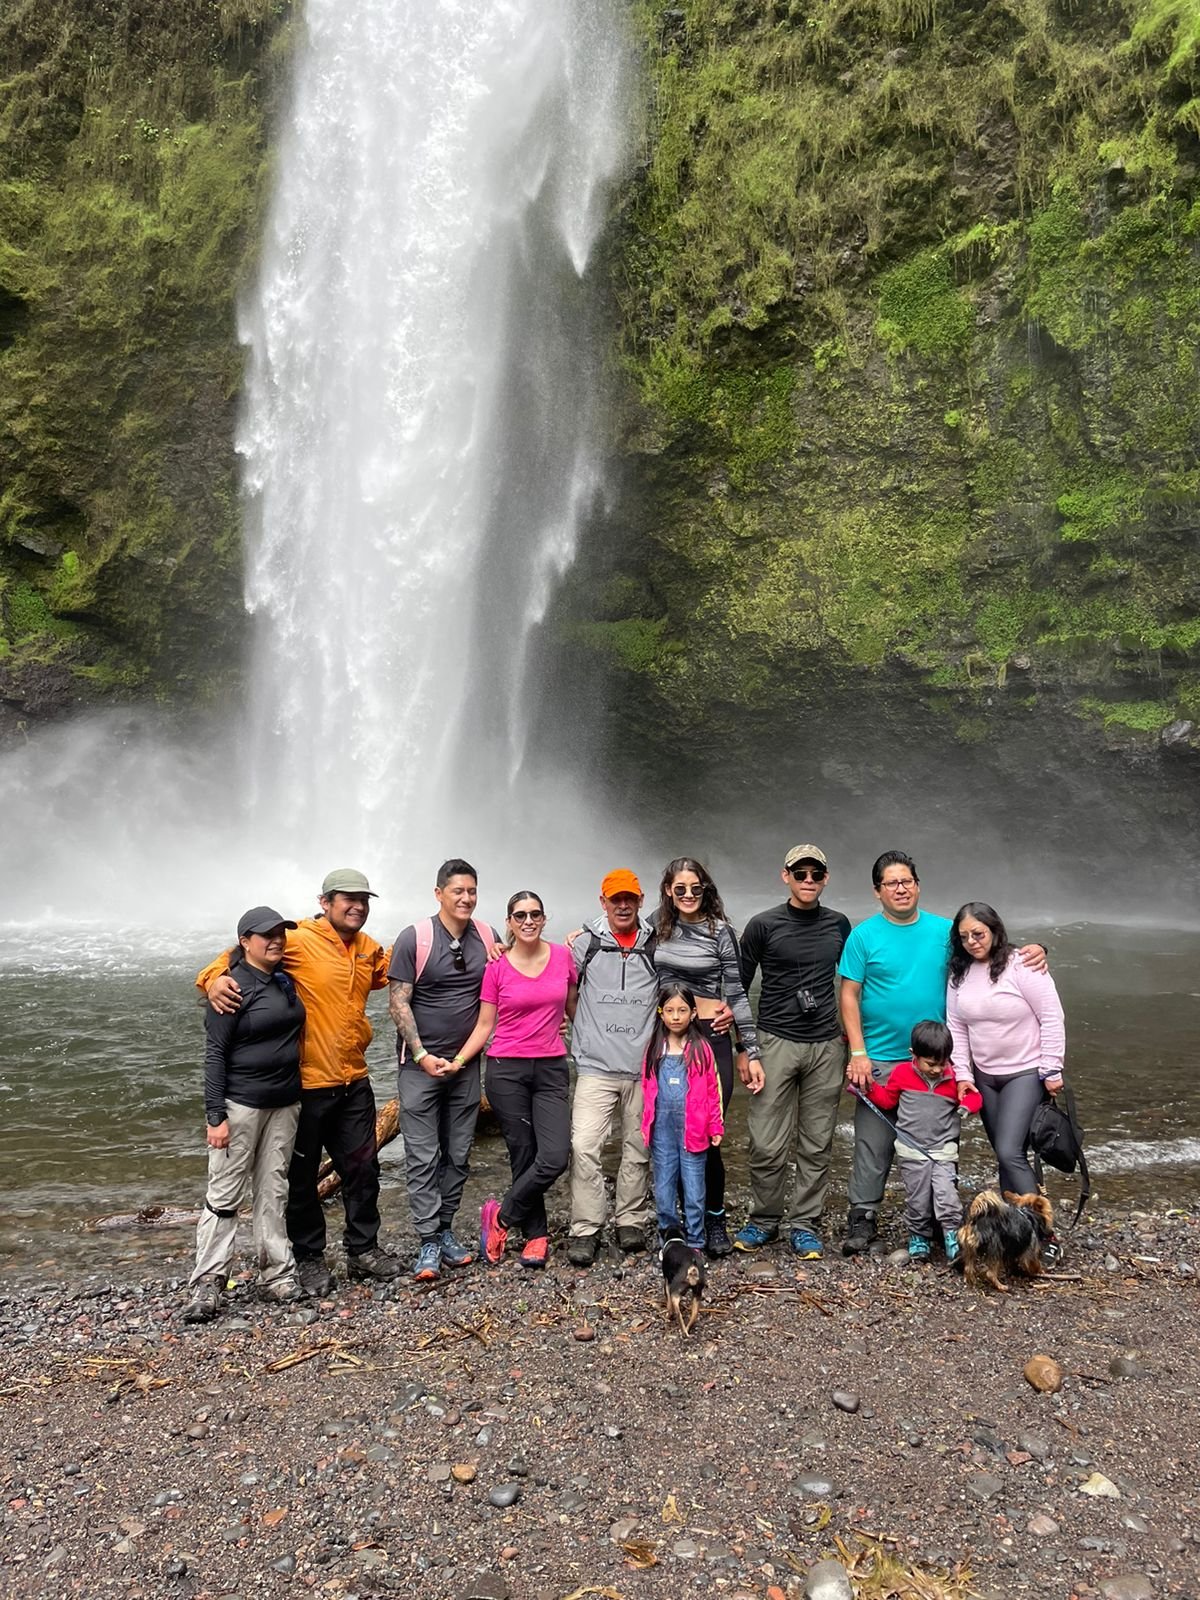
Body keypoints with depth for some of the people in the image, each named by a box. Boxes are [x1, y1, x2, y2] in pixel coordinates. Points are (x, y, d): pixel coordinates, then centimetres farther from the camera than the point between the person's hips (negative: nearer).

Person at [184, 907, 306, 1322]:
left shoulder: (287, 980, 9)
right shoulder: (232, 986, -11)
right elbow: (215, 1054, -12)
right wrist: (215, 1116, -16)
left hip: (284, 1104, 6)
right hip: (241, 1104, -6)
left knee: (273, 1191, 11)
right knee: (224, 1194, -1)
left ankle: (277, 1275, 18)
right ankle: (208, 1285, 6)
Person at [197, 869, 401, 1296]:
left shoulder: (368, 949, 8)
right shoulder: (298, 940, -14)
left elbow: (387, 972, 28)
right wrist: (216, 978, -34)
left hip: (353, 1081, 6)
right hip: (307, 1084, -6)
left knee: (362, 1167, 13)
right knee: (302, 1175, 9)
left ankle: (363, 1249, 30)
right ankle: (309, 1258, 26)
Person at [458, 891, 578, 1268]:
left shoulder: (563, 956, 2)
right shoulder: (496, 968, -3)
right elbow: (484, 1026, 1)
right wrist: (456, 1062, -11)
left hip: (551, 1069, 2)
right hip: (507, 1070, -2)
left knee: (556, 1158, -11)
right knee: (524, 1156, 3)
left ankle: (502, 1216, 11)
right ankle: (536, 1235, 23)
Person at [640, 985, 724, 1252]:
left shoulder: (701, 1049, -2)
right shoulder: (654, 1049, 4)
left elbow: (712, 1090, 1)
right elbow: (646, 1088, 9)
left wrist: (716, 1127, 1)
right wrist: (646, 1125, 8)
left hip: (693, 1130, -2)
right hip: (662, 1129, 2)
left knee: (694, 1189, 4)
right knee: (663, 1188, 9)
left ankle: (694, 1242, 16)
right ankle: (668, 1235, 23)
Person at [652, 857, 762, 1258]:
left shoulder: (720, 932, -3)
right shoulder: (656, 928, 6)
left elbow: (736, 995, -2)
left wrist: (752, 1051, -3)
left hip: (710, 1038, -3)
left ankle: (715, 1219, 17)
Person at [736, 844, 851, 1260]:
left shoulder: (839, 925, 9)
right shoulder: (764, 925, -1)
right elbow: (737, 987, 2)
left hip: (826, 1046, 3)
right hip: (776, 1042, -3)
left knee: (817, 1143, 6)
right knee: (767, 1144, -2)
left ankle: (805, 1224, 18)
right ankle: (764, 1219, 17)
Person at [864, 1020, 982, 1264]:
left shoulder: (954, 1078, -1)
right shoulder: (902, 1073, -2)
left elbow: (973, 1097, 9)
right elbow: (887, 1099, 10)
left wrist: (967, 1103, -14)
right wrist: (869, 1087, -6)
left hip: (944, 1150, 0)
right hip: (912, 1150, 0)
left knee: (946, 1195, -14)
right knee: (917, 1200, 4)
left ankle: (953, 1239, -3)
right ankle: (919, 1238, 22)